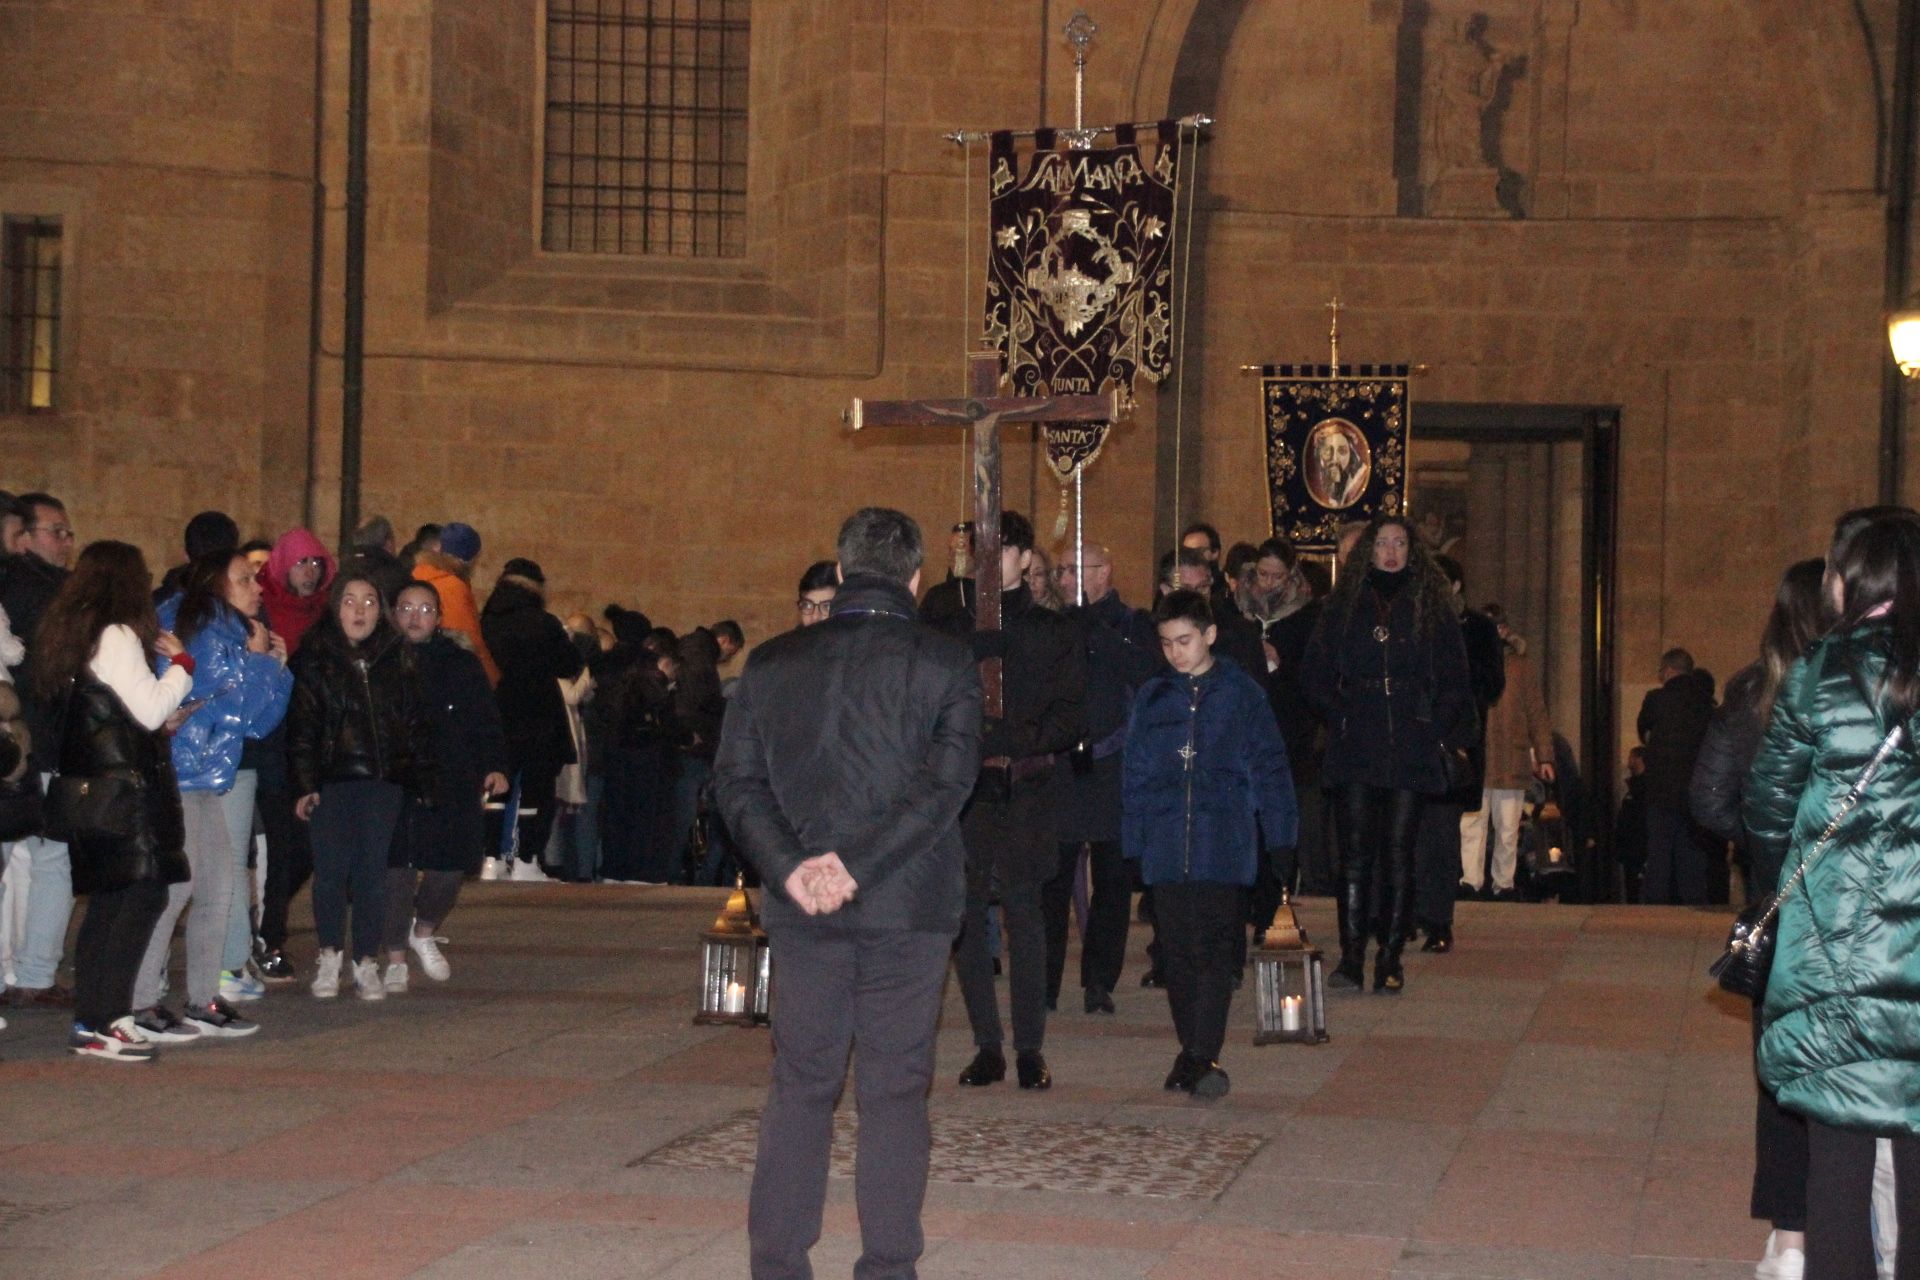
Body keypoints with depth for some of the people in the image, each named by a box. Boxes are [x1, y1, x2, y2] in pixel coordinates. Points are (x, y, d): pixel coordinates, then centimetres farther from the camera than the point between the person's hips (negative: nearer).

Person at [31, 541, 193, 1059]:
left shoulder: (66, 632, 15)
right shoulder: (116, 636, -12)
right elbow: (150, 708, -14)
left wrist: (163, 719, 20)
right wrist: (180, 663, -1)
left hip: (86, 782, 10)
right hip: (126, 781, -10)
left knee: (107, 902, 13)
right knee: (144, 894, -9)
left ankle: (89, 1021, 15)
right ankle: (105, 1022, -13)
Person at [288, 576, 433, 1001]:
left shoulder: (398, 659, 11)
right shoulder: (314, 658, 3)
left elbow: (416, 723, 13)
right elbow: (301, 724, -1)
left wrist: (423, 781, 7)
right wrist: (304, 782, -9)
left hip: (383, 779, 2)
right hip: (331, 779, -2)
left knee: (373, 870, 0)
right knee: (331, 868, -4)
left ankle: (367, 962, 7)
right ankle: (329, 955, 10)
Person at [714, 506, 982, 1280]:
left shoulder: (772, 663, 4)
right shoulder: (944, 664, -5)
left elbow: (737, 776, -1)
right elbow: (946, 782, -14)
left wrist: (788, 866, -9)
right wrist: (859, 863, -15)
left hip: (803, 908, 3)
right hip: (908, 907, -2)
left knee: (800, 1085, 11)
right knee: (894, 1091, 5)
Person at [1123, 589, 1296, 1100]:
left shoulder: (1242, 694, 2)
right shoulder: (1151, 699, 10)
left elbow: (1269, 768, 4)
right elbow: (1136, 774, 12)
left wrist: (1280, 837, 0)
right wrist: (1134, 842, 8)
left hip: (1223, 847, -3)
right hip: (1166, 849, 3)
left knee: (1215, 952, -9)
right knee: (1177, 953, 6)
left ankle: (1204, 1056, -12)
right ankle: (1192, 1051, 15)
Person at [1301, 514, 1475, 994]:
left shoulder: (1432, 608, 8)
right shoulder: (1344, 606, 10)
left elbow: (1455, 680, 8)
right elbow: (1315, 672, 11)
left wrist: (1443, 733, -2)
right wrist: (1340, 716, 0)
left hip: (1411, 751, 0)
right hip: (1355, 751, 0)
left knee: (1398, 852, 0)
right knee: (1356, 851, -5)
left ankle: (1390, 958, 3)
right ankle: (1351, 956, -6)